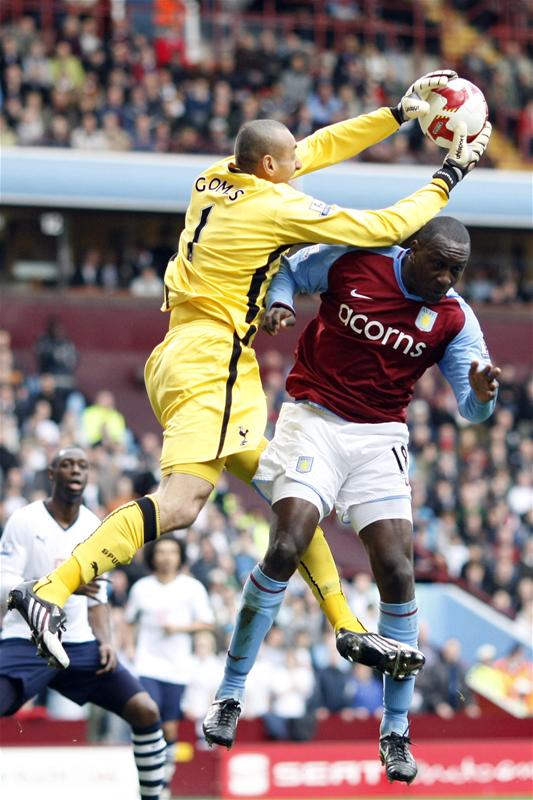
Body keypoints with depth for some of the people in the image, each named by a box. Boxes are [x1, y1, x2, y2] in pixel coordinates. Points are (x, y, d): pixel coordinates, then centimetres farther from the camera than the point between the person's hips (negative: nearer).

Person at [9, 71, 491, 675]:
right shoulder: (277, 207, -10)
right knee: (180, 503, -22)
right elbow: (382, 228, -3)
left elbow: (320, 147, 25)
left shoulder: (216, 182, 12)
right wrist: (448, 177, 9)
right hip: (209, 364, -10)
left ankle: (348, 629, 18)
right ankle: (50, 590, -30)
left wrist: (400, 113, 26)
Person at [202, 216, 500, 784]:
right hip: (314, 419, -2)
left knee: (397, 572, -8)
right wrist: (279, 303, -13)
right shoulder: (350, 260, -9)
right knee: (286, 548, -19)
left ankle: (395, 731, 4)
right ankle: (229, 694, -5)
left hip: (379, 439, 2)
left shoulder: (455, 320, -4)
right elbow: (289, 269, 9)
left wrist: (481, 393, -29)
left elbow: (471, 408, -5)